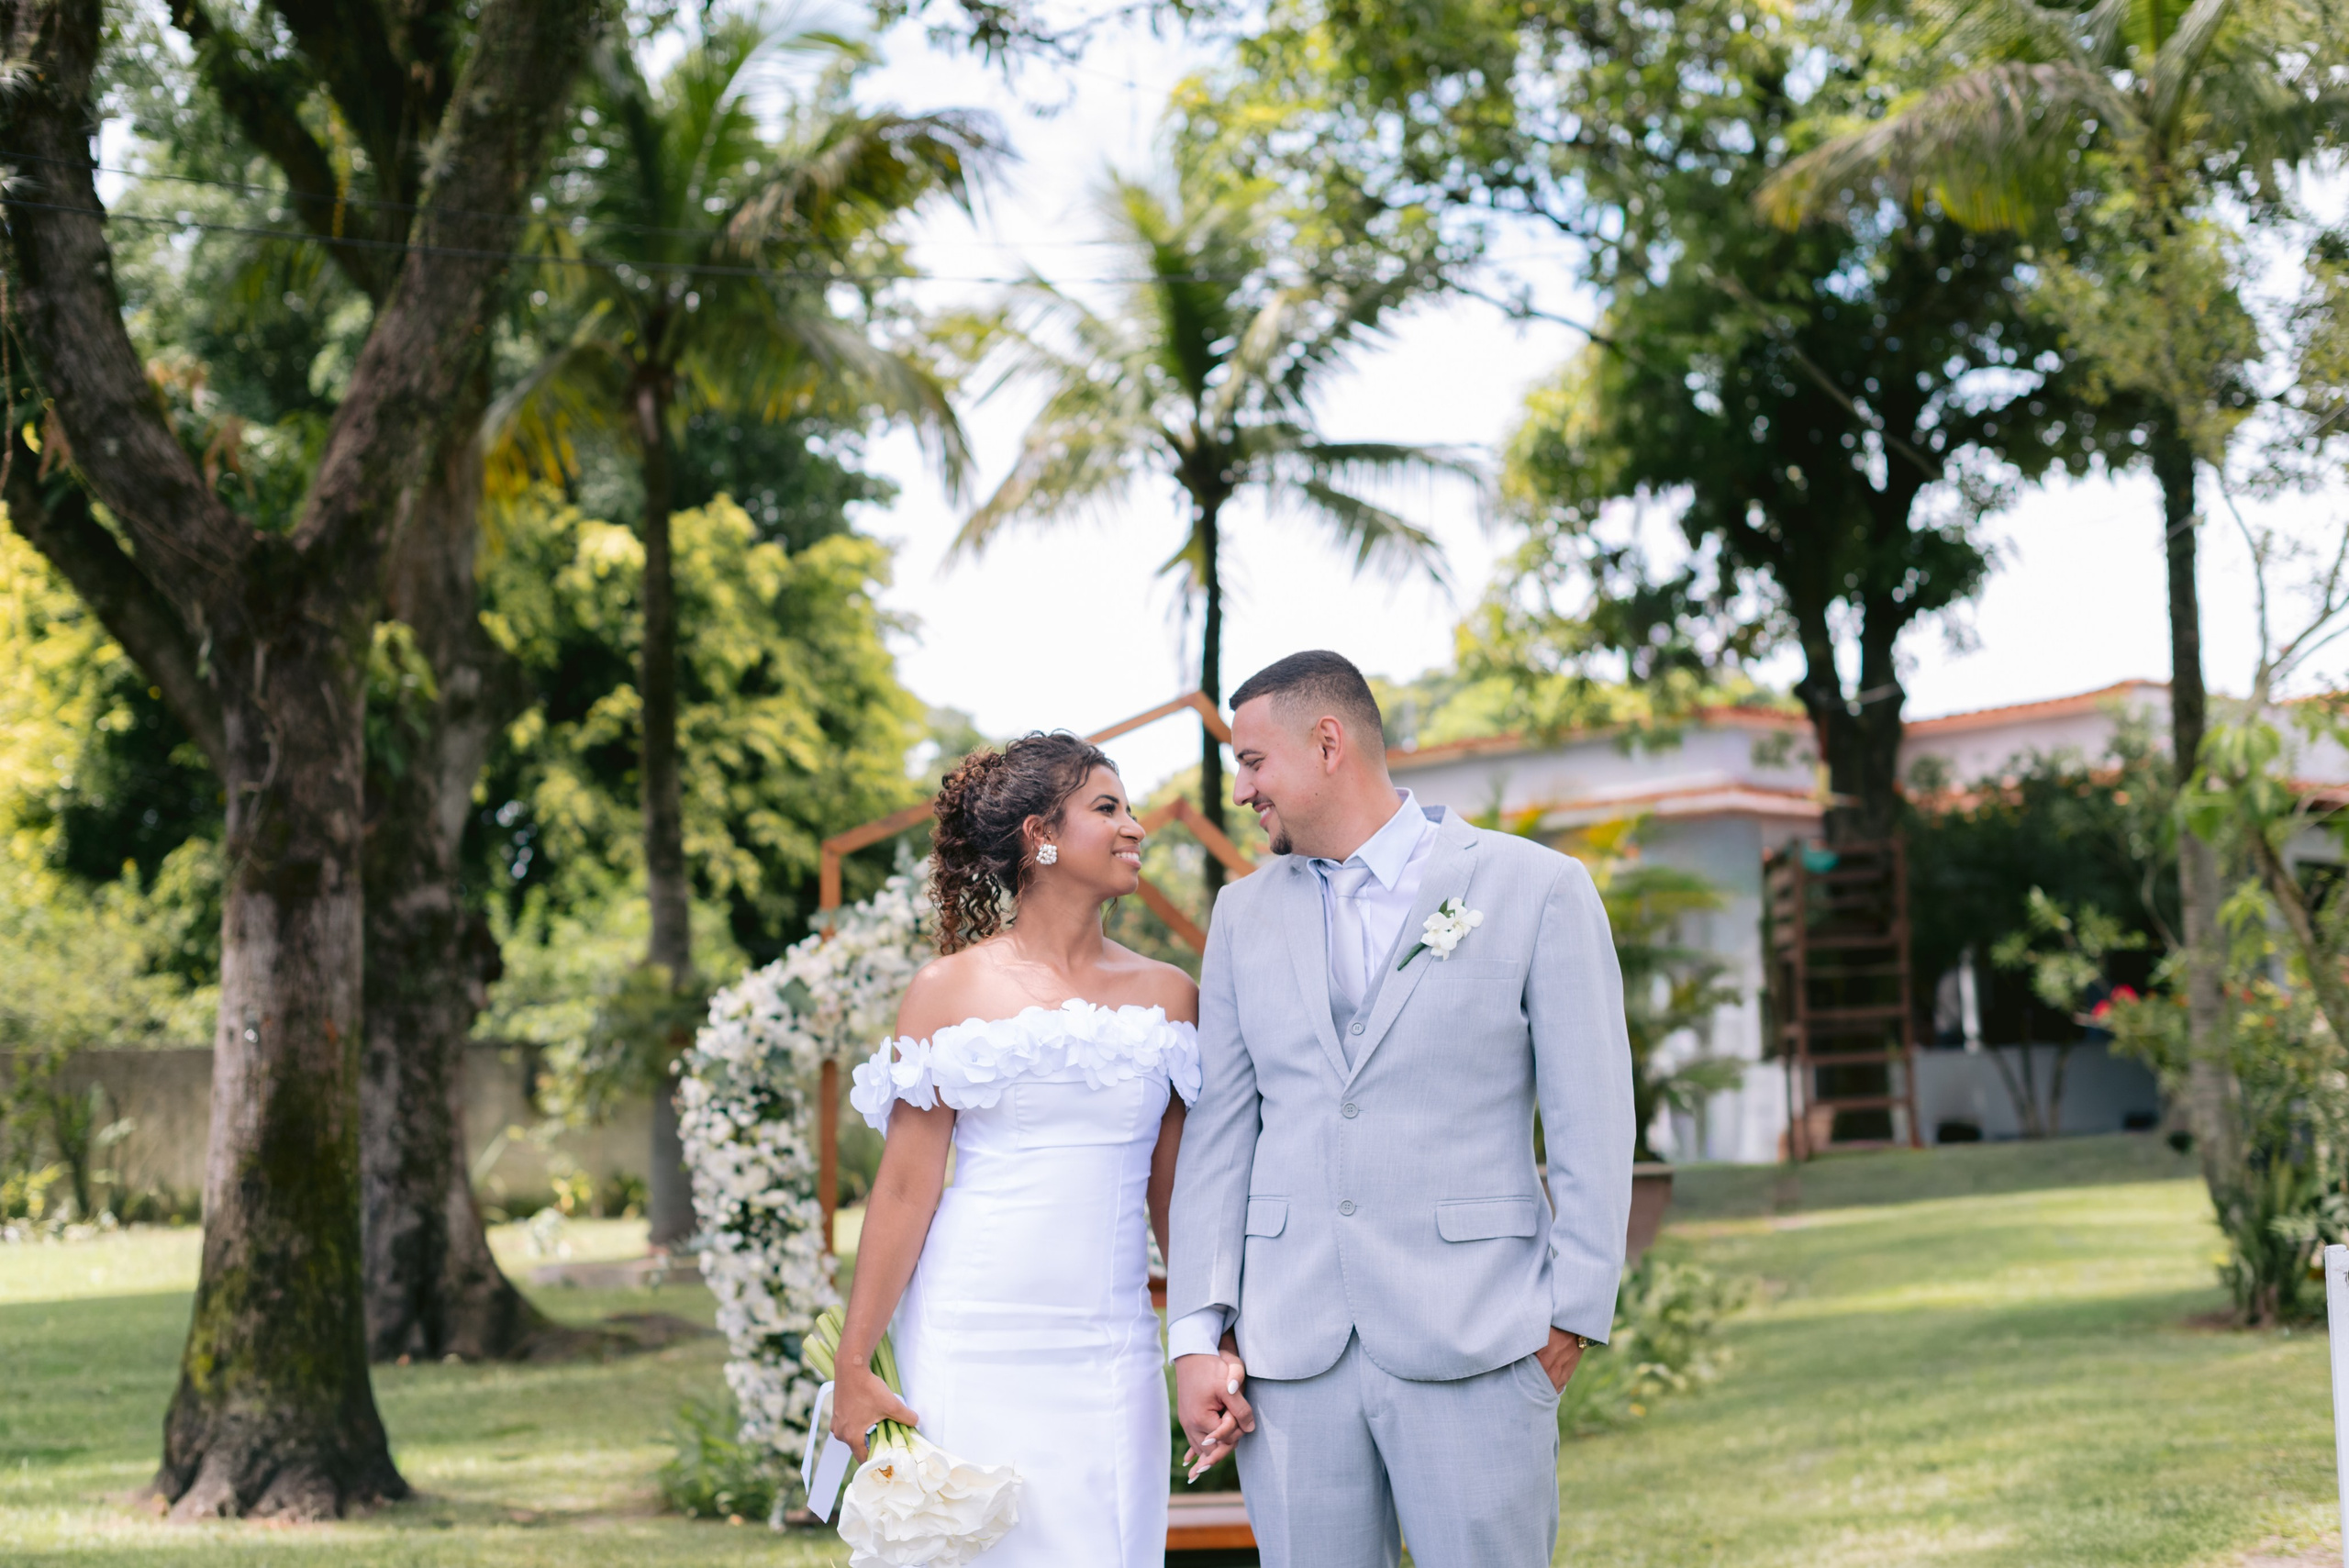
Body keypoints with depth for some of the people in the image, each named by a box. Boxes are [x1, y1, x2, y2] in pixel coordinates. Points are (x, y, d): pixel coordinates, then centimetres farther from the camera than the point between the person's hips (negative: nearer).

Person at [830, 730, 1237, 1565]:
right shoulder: (951, 989, 0)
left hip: (1113, 1354, 3)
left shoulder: (1168, 994, 9)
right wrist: (854, 1368, -4)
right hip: (974, 1348, -3)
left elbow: (1175, 1191, 11)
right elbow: (905, 1189, -1)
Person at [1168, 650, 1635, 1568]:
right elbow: (1218, 1130, 9)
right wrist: (1198, 1334, 1)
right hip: (1287, 1348, 4)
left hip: (1474, 1346, -3)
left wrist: (1571, 1317, -6)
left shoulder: (1536, 888, 0)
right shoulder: (1246, 914, 13)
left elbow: (1591, 1125, -1)